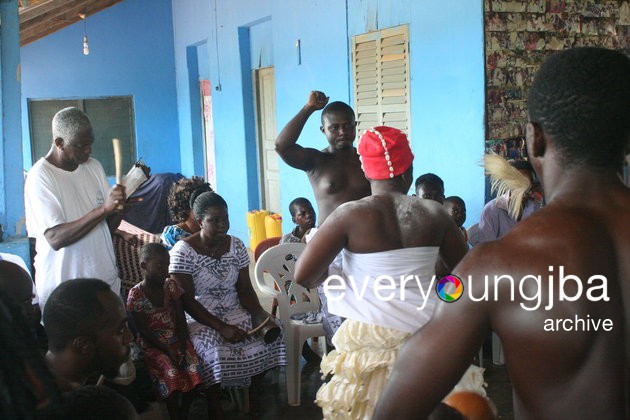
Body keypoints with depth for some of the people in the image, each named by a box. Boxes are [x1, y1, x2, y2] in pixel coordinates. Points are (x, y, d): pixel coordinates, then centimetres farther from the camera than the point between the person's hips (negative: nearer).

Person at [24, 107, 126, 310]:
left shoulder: (94, 167, 6)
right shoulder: (39, 177, -13)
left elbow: (109, 226, 9)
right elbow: (55, 238, -22)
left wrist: (118, 210, -12)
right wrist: (103, 209, -29)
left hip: (106, 277, 5)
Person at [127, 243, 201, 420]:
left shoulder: (171, 285, 0)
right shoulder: (135, 295, -12)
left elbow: (181, 320, -1)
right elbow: (144, 331, -11)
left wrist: (182, 347, -13)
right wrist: (167, 350, -18)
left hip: (176, 339, 4)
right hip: (152, 344, -4)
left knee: (193, 369, -19)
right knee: (171, 374, -27)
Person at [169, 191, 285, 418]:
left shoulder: (237, 246, 0)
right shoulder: (183, 251, -15)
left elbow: (245, 289, 3)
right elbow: (187, 301, -16)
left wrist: (260, 315, -17)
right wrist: (221, 327, -24)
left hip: (235, 311, 5)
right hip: (200, 318, -5)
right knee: (215, 351, -34)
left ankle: (254, 390, 4)